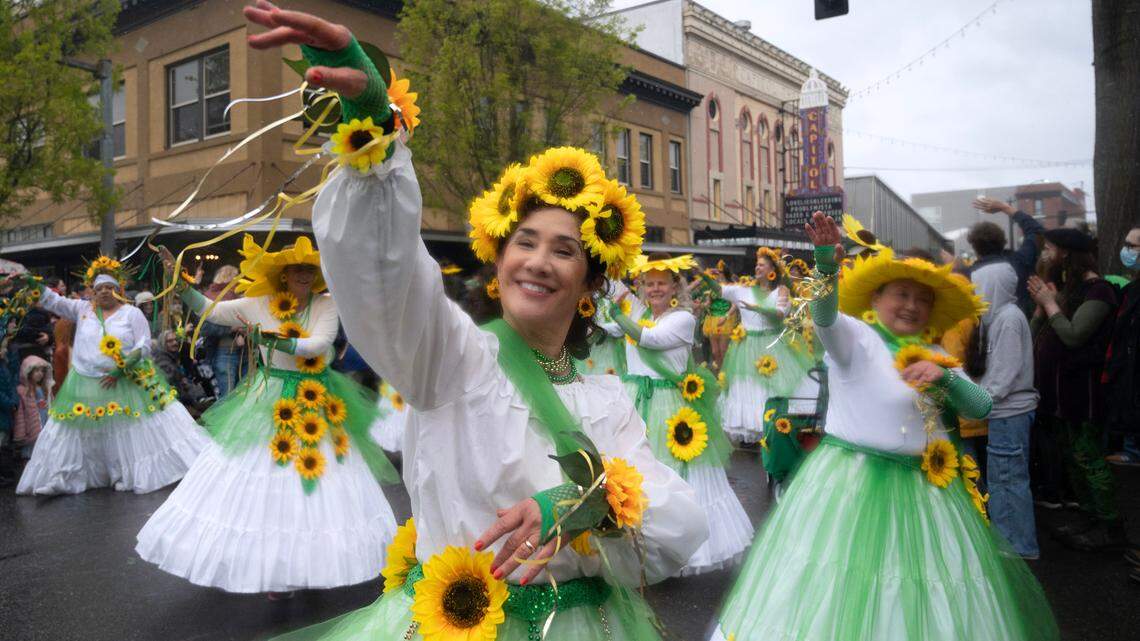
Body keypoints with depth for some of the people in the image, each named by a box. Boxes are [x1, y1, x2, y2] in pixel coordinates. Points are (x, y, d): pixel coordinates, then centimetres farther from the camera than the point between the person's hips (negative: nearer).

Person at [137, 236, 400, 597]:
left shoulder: (327, 306, -3)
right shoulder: (260, 305, -1)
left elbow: (319, 344, -18)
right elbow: (209, 311, 6)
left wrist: (273, 339, -26)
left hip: (318, 404, 0)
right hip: (270, 403, 0)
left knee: (321, 478, 4)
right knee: (268, 481, 1)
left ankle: (313, 562, 20)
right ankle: (273, 566, 14)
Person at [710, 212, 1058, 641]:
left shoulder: (935, 357, 12)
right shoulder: (856, 336, -6)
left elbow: (981, 407, 3)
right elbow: (825, 317, -27)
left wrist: (945, 376, -17)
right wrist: (827, 267, -46)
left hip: (929, 488, 6)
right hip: (856, 484, -6)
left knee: (932, 595, 13)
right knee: (847, 585, 0)